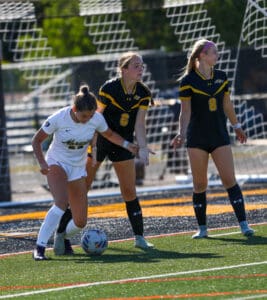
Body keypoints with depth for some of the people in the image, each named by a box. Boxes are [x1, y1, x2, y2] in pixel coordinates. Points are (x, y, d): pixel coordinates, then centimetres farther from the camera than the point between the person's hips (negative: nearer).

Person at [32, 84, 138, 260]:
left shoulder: (97, 119, -13)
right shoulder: (59, 118, -22)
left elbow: (109, 135, 8)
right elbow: (37, 140, -11)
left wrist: (127, 145, -8)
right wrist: (42, 163, -25)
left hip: (78, 168, 4)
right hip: (56, 163, -4)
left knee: (80, 222, -2)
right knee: (62, 202, -33)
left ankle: (63, 237, 34)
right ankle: (40, 247, -32)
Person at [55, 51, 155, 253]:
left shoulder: (143, 93, -6)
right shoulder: (109, 89, -20)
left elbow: (139, 123, -7)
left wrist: (143, 148, -21)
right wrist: (92, 146, -21)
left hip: (123, 143, 4)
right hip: (100, 140, -4)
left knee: (130, 191, 3)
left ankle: (139, 237, 8)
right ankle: (60, 233, 1)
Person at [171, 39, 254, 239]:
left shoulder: (221, 77, 7)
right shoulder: (188, 81, -6)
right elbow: (185, 111, -5)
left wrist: (237, 126, 24)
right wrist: (182, 133, -17)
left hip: (220, 135, 3)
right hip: (197, 138, -3)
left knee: (230, 180, -5)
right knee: (199, 184, 2)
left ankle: (243, 224, -6)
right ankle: (202, 228, 10)